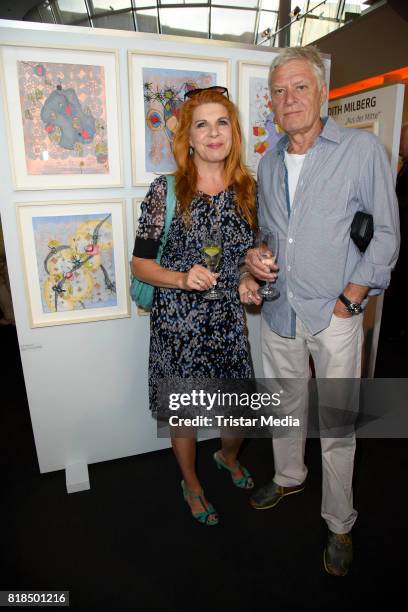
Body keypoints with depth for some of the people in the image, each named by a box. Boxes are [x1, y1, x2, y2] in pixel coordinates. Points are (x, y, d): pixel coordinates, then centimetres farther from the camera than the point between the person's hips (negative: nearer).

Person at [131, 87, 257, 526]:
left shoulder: (249, 188, 1)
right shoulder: (165, 191, -10)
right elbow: (140, 264, -7)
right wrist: (182, 279, -24)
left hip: (232, 321, 4)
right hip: (179, 325, -3)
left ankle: (228, 456, 53)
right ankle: (191, 484, 45)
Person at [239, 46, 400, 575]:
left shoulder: (362, 149, -6)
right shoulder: (268, 164, 10)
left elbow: (387, 233, -6)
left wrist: (350, 299, -11)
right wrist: (252, 267, -2)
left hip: (334, 315, -4)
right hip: (277, 310, 5)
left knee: (337, 427, 6)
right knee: (286, 406, 20)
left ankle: (340, 525, 28)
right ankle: (289, 477, 45)